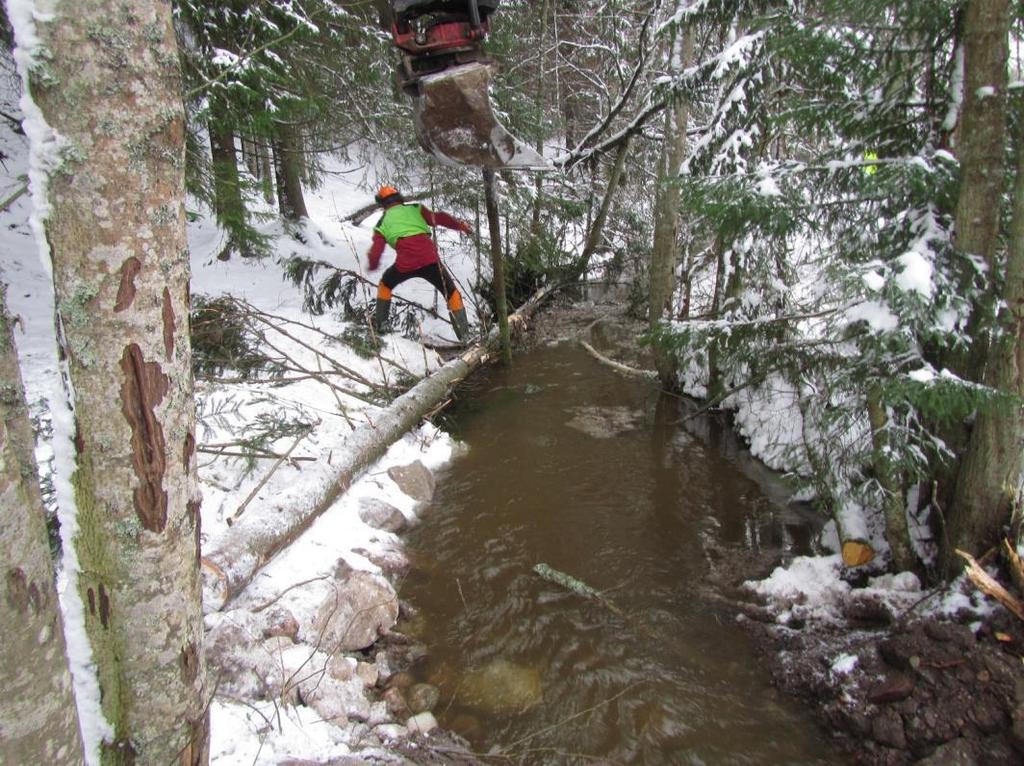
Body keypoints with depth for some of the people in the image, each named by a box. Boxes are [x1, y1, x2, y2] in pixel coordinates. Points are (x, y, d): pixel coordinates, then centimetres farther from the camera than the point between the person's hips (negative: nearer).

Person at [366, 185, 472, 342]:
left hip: (405, 263, 0)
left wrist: (373, 265, 35)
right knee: (451, 293, 14)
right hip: (429, 259, 0)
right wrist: (460, 225, 14)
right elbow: (438, 218, 7)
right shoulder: (415, 209, 21)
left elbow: (375, 253, 14)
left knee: (385, 284, 31)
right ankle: (464, 334, 7)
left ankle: (379, 323, 33)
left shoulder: (382, 223, 20)